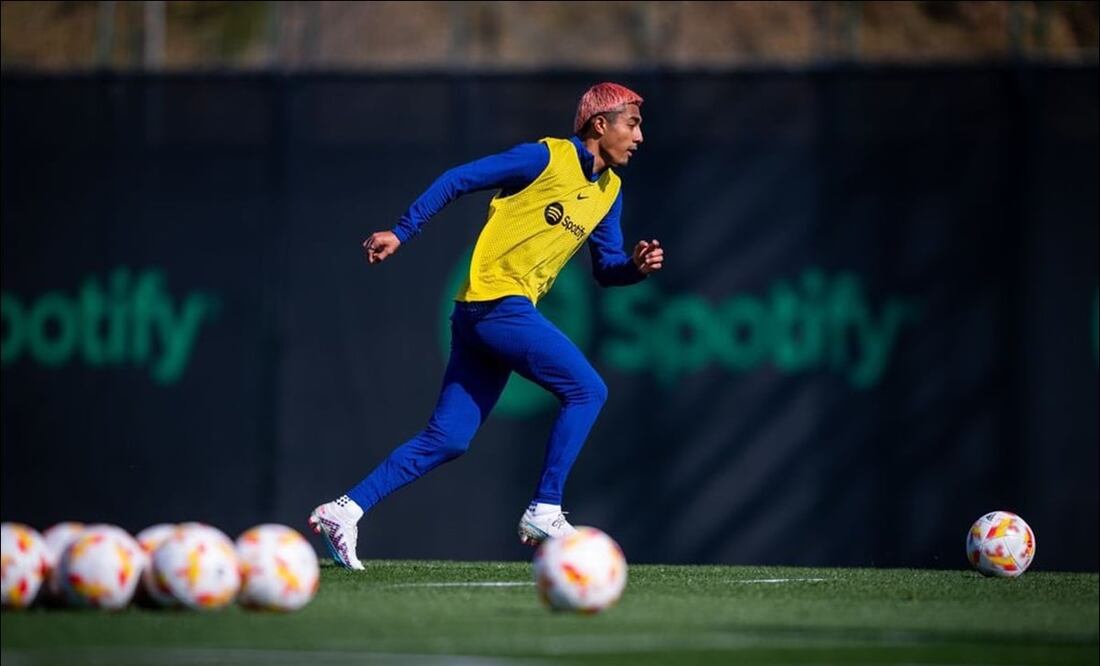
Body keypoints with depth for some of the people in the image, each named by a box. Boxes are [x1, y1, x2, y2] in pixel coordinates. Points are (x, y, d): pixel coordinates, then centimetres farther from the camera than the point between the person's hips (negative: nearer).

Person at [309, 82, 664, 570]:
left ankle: (343, 511, 4)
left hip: (487, 312, 8)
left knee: (447, 440, 3)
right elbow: (457, 181, -5)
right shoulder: (546, 158, -7)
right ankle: (544, 512, -8)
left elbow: (606, 269, 19)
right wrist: (401, 232, -9)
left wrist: (636, 265, -3)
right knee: (586, 390, -11)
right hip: (497, 300, -8)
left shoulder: (609, 191, 16)